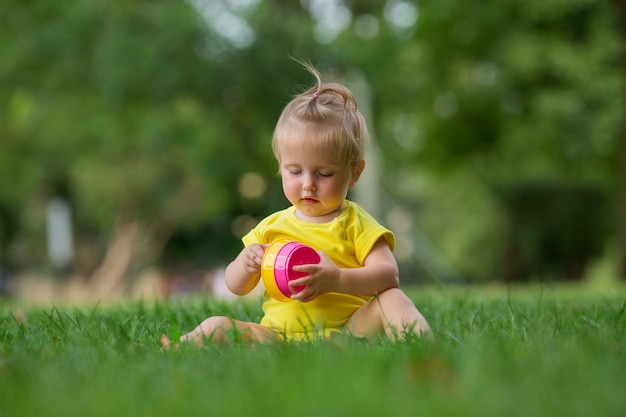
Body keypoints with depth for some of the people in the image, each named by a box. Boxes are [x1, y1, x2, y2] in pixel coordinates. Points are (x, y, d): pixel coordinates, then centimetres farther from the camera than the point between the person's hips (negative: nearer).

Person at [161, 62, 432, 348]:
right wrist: (246, 265, -7)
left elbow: (389, 275, -9)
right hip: (278, 334, 3)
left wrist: (337, 280, -26)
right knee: (217, 326, -15)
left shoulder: (355, 223, 5)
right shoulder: (272, 226, 15)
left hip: (344, 328, -3)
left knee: (390, 299, -27)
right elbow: (236, 287, 18)